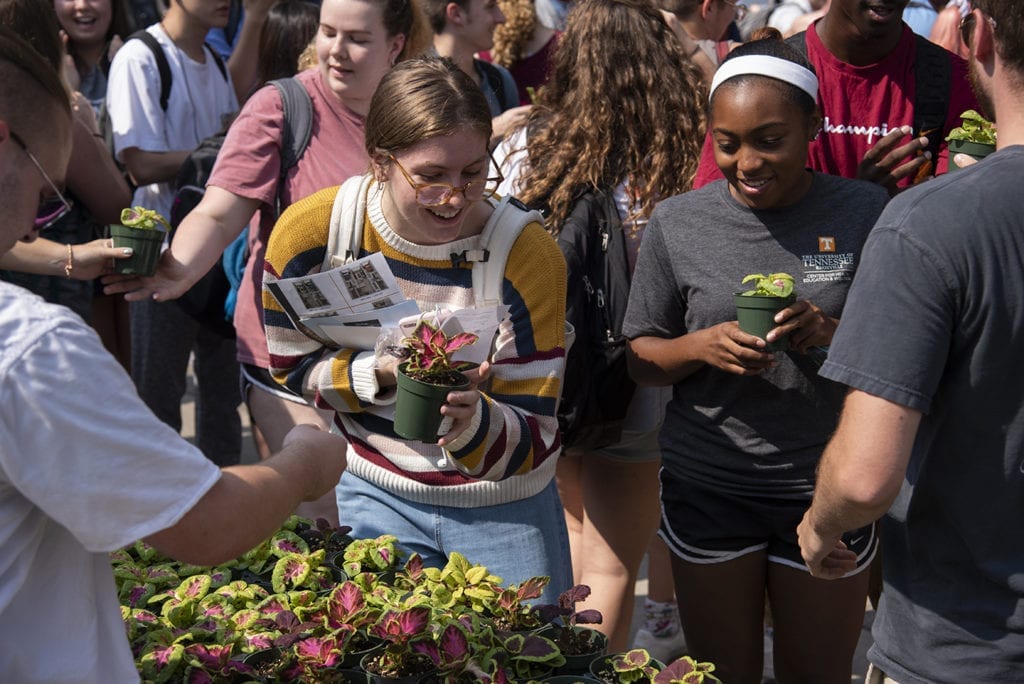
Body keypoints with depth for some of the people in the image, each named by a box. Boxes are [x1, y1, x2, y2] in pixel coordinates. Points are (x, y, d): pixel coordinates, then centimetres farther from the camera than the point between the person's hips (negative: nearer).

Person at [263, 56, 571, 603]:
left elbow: (534, 440, -19)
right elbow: (292, 366, -3)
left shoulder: (528, 254, -22)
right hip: (376, 500, 1)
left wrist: (470, 420, -41)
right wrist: (383, 373, -22)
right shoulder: (309, 232, -17)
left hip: (505, 512, -1)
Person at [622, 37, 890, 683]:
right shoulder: (679, 222, -3)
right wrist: (702, 345, -17)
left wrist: (833, 335, -21)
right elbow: (640, 356, 3)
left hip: (826, 488, 0)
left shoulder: (865, 213, -6)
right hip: (708, 490, 1)